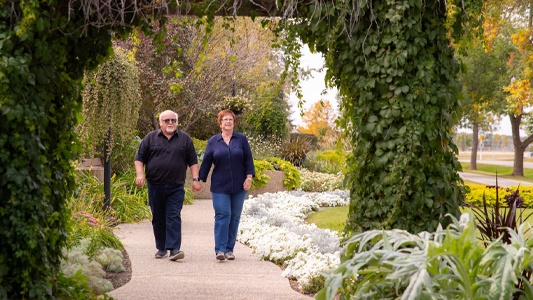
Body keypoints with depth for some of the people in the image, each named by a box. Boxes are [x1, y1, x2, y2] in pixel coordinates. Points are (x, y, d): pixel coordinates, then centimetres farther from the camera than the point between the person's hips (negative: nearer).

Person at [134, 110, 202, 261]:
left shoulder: (185, 139, 9)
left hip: (176, 187, -1)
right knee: (158, 218, 8)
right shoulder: (150, 138, 8)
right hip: (155, 186, 1)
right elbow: (139, 158, 8)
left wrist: (195, 179, 1)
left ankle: (174, 248, -15)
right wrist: (140, 174, -7)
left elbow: (192, 161, 10)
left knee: (174, 217, -10)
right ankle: (161, 248, 19)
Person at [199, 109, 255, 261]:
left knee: (234, 217, 4)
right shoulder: (213, 141, 7)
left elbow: (248, 159, 5)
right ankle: (220, 249, -12)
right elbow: (206, 162, 8)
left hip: (239, 186, 1)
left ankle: (229, 249, 12)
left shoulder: (241, 139, 6)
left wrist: (249, 177, -5)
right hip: (220, 186, -1)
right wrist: (200, 180, 4)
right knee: (222, 215, -11)